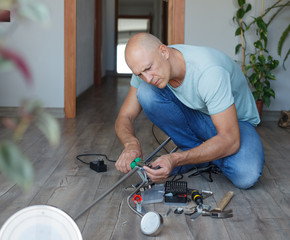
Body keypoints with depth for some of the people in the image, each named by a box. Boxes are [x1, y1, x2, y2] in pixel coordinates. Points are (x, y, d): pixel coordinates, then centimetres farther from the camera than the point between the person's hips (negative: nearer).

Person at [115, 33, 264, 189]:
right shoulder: (144, 67, -18)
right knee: (146, 92, -23)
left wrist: (175, 160, -43)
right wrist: (131, 143, -35)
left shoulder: (209, 71, -36)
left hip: (235, 121, -5)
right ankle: (197, 151, -6)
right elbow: (125, 117, -11)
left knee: (245, 176, -36)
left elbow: (230, 140, -35)